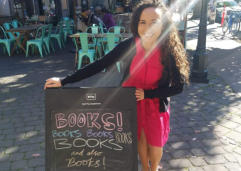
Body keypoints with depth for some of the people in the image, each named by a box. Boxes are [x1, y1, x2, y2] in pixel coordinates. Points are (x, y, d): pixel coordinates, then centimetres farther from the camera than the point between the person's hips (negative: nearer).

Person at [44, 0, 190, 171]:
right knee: (140, 139, 19)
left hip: (156, 104, -1)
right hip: (131, 102, 1)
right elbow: (99, 65, -18)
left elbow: (178, 86, -12)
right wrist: (64, 81, -19)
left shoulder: (170, 51, -21)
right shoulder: (129, 46, -19)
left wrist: (146, 94, -19)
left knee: (155, 146, 14)